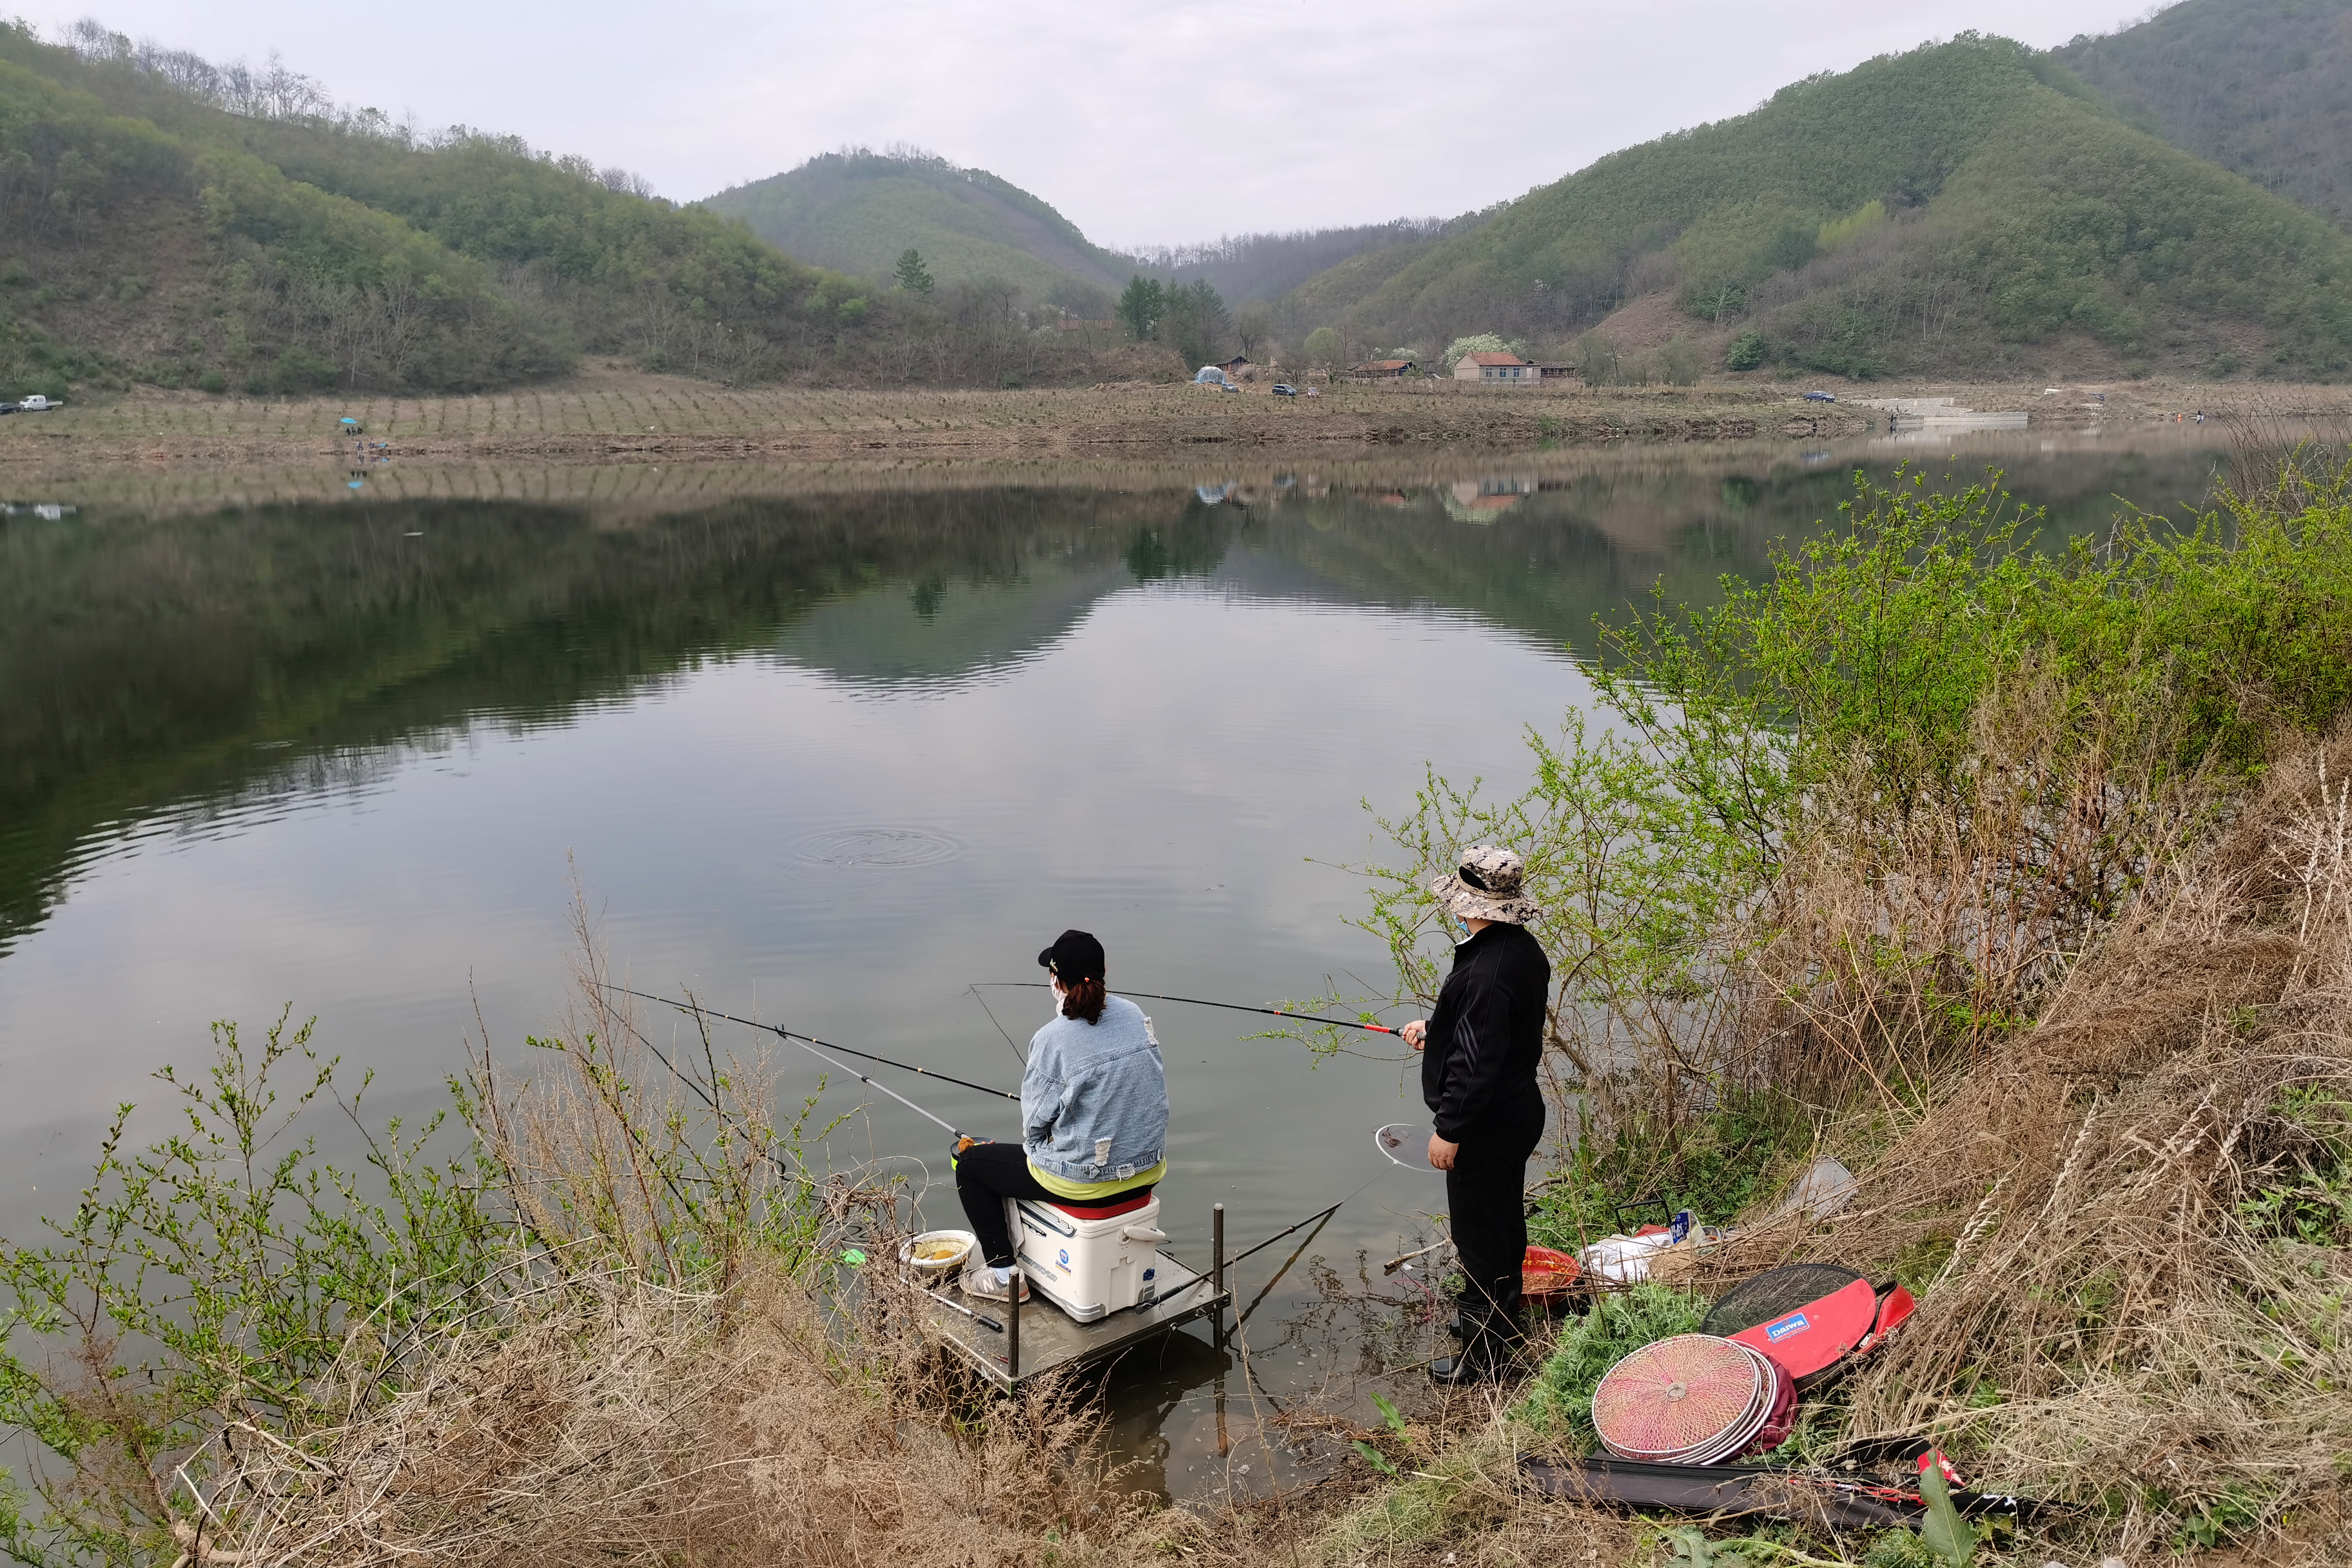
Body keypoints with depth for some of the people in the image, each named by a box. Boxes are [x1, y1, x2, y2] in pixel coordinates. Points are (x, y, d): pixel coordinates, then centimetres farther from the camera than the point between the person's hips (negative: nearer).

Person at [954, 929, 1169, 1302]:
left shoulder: (1053, 1039, -20)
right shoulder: (1134, 1014, -1)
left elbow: (1035, 1121, -12)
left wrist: (1033, 1145, 12)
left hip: (1085, 1180, -7)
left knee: (969, 1161, 14)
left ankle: (1003, 1273, 17)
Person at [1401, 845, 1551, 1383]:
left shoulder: (1488, 970, -30)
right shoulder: (1525, 950, 2)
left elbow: (1477, 1060, -29)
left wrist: (1449, 1129, -21)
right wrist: (1434, 1027, 19)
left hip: (1486, 1126, -10)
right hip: (1518, 1110, 10)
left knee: (1480, 1237, 3)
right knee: (1505, 1222, 24)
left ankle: (1483, 1355, 16)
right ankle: (1499, 1318, 43)